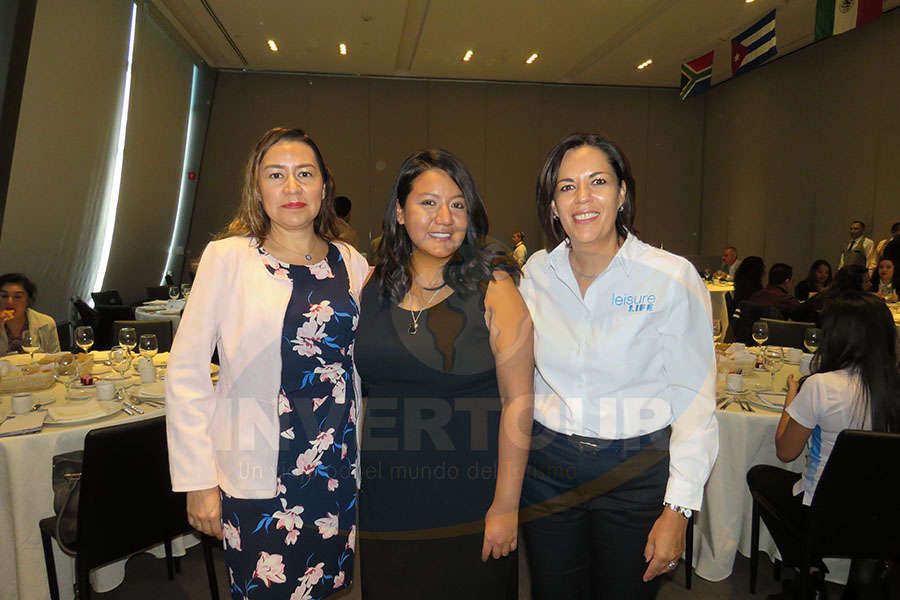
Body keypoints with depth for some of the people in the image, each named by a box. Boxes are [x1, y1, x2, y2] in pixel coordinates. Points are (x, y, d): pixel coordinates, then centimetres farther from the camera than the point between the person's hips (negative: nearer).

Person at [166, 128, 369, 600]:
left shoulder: (351, 263, 3)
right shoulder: (228, 257, -7)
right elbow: (185, 373, -6)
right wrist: (198, 481, -8)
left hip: (340, 472, 4)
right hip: (258, 478, -3)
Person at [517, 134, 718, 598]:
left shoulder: (672, 278, -12)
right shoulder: (537, 272, -2)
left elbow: (694, 402, -10)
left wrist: (678, 509, -12)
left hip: (635, 472, -2)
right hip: (546, 468, 3)